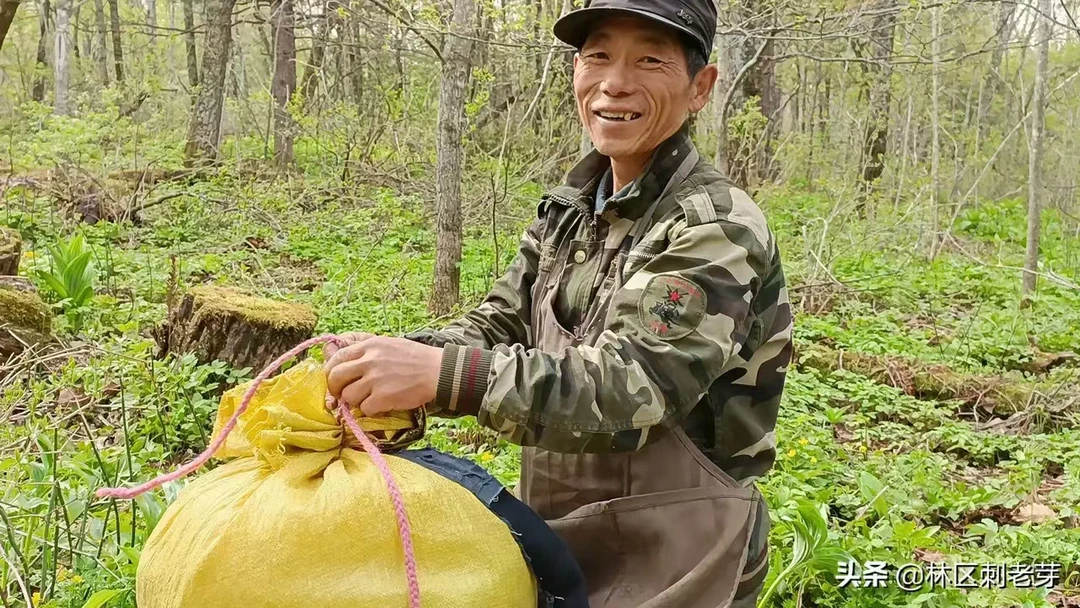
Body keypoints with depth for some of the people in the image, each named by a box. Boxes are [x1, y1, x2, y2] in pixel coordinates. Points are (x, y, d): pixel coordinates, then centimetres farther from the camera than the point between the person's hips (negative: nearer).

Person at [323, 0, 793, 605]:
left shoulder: (716, 228, -20)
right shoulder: (571, 209, 4)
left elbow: (630, 386, -30)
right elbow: (497, 324, 1)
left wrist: (443, 373, -41)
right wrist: (400, 359, -20)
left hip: (669, 559, -6)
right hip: (558, 532, 6)